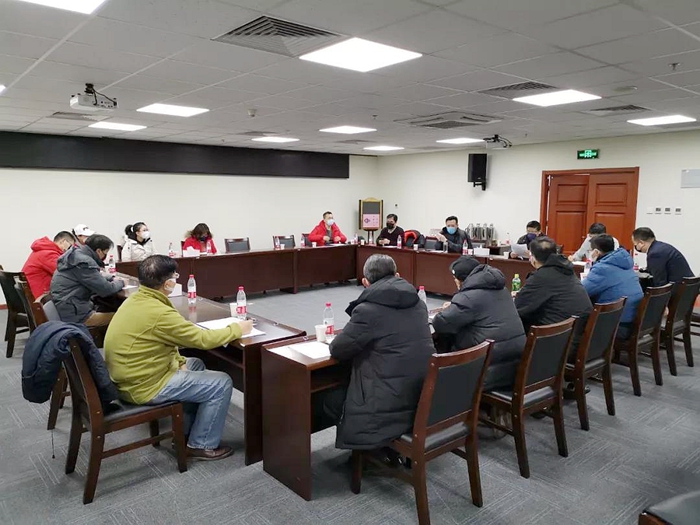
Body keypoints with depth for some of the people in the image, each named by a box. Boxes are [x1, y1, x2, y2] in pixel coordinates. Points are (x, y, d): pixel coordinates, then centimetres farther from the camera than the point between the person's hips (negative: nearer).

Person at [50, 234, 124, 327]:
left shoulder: (77, 256, 10)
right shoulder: (85, 263, -19)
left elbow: (95, 279, 26)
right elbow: (106, 289, -19)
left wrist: (112, 279, 13)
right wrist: (120, 282, -1)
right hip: (75, 315, -11)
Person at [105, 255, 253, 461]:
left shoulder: (135, 300, 2)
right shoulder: (158, 312, -27)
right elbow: (203, 339, -20)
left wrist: (178, 362, 6)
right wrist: (237, 328, -7)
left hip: (130, 377, 10)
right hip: (143, 386, -10)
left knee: (195, 365, 26)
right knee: (222, 383, -4)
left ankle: (186, 431, 31)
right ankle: (201, 445, 11)